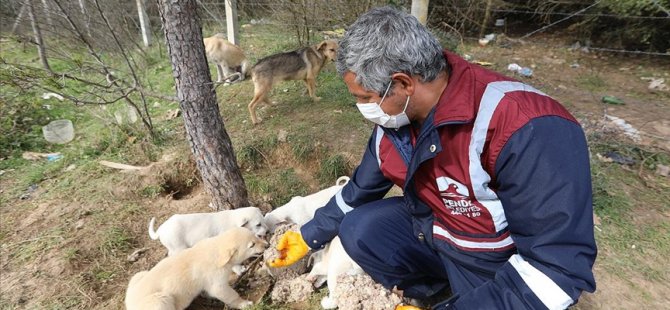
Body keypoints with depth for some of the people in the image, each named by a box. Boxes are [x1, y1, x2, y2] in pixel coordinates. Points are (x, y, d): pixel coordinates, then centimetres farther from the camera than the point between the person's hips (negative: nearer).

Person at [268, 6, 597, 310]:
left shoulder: (526, 129, -33)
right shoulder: (393, 123, -9)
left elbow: (560, 264, -30)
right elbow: (358, 192, 4)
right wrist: (309, 236, 10)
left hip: (503, 263, -4)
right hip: (433, 231, 5)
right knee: (357, 230, -10)